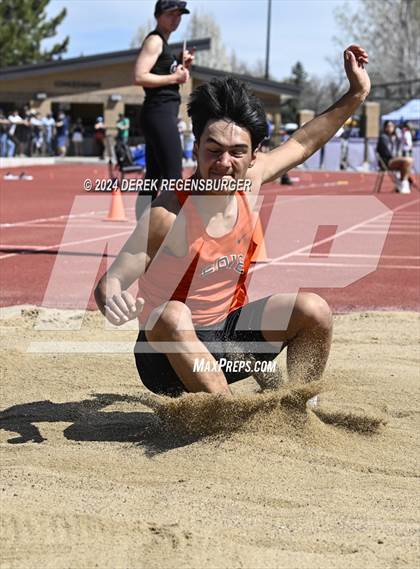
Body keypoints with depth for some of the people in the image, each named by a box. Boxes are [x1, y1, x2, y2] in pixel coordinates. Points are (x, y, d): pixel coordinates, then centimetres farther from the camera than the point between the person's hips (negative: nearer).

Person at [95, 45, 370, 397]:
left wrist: (356, 95, 13)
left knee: (313, 311, -9)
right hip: (170, 349, -6)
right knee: (171, 316, -37)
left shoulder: (251, 178, -6)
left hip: (229, 333, 6)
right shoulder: (169, 216, -25)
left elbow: (302, 143, 12)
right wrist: (111, 300, -51)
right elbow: (111, 280, -28)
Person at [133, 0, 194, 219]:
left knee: (154, 176, 10)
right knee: (173, 176, -15)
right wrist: (174, 77, -16)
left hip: (163, 116, 10)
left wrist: (182, 67, 12)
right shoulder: (154, 40, -9)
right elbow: (140, 77, -20)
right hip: (159, 114, -10)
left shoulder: (163, 44, 21)